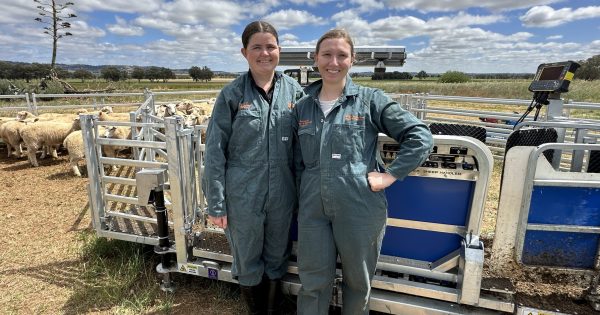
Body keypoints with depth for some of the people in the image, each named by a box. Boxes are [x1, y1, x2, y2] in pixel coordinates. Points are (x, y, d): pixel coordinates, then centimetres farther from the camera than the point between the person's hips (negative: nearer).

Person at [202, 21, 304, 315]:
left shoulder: (294, 90, -1)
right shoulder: (232, 94, -7)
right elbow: (215, 152, -6)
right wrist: (216, 204, -7)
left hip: (282, 196, 2)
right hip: (243, 197, -1)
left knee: (276, 261, 20)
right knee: (248, 265, 17)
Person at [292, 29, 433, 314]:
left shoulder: (370, 100, -3)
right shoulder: (303, 107, 7)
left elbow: (420, 136, -4)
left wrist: (390, 175, -10)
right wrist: (300, 198, 9)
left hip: (360, 208, -2)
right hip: (313, 208, 3)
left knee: (357, 280, 18)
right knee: (313, 283, 14)